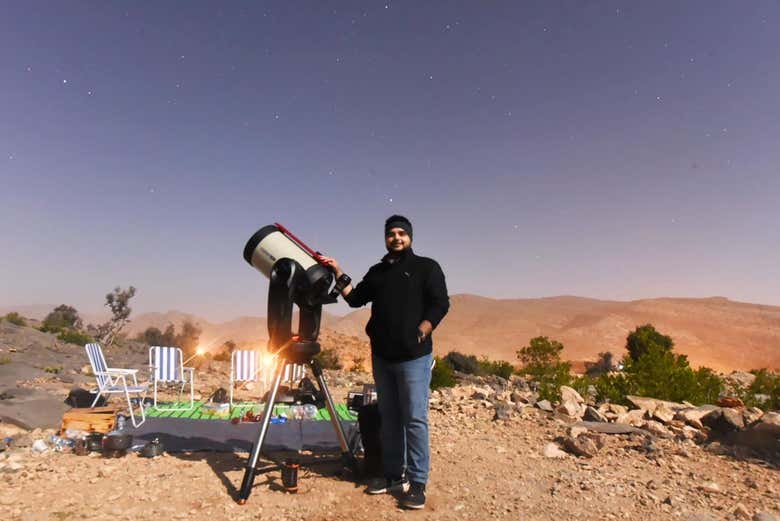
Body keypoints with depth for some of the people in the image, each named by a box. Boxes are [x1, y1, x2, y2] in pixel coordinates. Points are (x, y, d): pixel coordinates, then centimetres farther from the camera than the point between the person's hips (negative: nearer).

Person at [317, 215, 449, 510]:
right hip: (382, 356, 5)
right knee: (389, 418, 11)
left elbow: (440, 304, -6)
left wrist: (418, 335, -13)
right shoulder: (377, 272, 16)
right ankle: (394, 476, 22)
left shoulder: (426, 267, 1)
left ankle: (417, 483, 6)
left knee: (414, 418, -4)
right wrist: (338, 272, 4)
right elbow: (355, 299, 13)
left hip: (414, 357, -5)